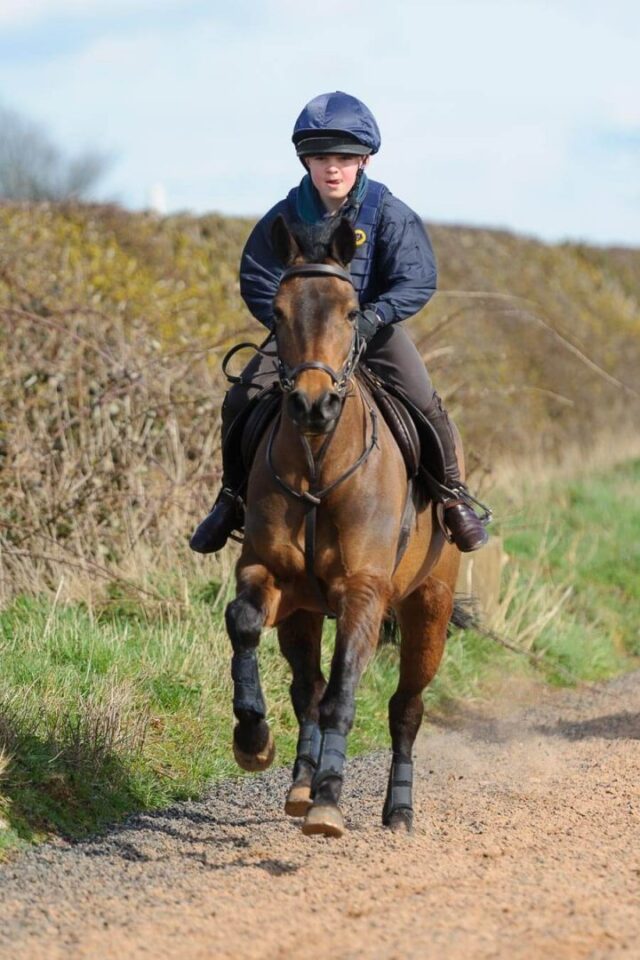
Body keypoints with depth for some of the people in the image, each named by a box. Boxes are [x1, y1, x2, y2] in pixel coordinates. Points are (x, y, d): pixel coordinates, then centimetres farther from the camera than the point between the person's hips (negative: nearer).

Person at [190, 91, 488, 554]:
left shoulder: (388, 213, -13)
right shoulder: (286, 216, -10)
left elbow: (417, 282, -17)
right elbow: (256, 282, -6)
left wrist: (371, 317, -31)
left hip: (374, 327, -1)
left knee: (425, 403, -20)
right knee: (241, 401, -13)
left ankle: (453, 493, 3)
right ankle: (232, 498, 7)